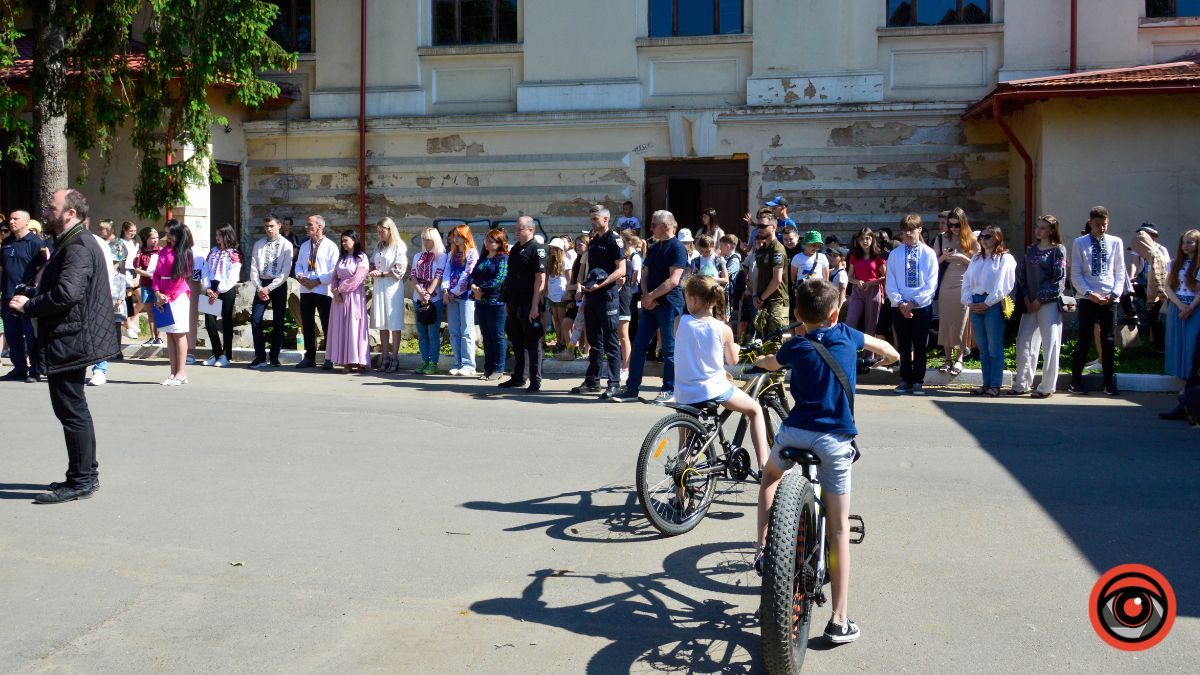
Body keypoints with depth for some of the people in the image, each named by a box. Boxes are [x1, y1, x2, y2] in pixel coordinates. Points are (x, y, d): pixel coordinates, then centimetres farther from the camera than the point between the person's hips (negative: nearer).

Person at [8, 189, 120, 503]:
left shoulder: (78, 246, -18)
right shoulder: (74, 243, 16)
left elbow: (66, 294, -29)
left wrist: (28, 306, -16)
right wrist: (31, 295, 7)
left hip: (70, 341, -11)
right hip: (70, 339, 11)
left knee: (72, 410, -5)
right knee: (74, 410, 17)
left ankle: (81, 480, 2)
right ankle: (85, 474, 26)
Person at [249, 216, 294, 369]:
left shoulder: (286, 245, -2)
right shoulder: (258, 244, 8)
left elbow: (285, 271, -8)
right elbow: (253, 268, 6)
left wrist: (269, 288, -13)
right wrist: (259, 288, -7)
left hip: (278, 285, -2)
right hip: (261, 285, 2)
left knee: (278, 322, 2)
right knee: (255, 320, -7)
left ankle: (274, 357, 10)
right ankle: (260, 357, -2)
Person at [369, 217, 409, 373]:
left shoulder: (399, 246, -6)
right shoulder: (379, 246, 16)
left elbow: (399, 271, -11)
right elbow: (372, 263, 21)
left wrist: (381, 274, -9)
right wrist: (372, 270, 0)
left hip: (393, 287, -6)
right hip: (379, 287, 7)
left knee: (394, 324, -2)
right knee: (382, 324, 5)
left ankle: (394, 358, 2)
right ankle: (385, 357, 9)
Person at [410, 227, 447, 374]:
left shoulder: (441, 256, 1)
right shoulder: (417, 257, 16)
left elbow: (438, 277, -8)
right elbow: (413, 276, 8)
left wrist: (428, 294, -17)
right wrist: (421, 293, -9)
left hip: (435, 299, -5)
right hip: (418, 299, 5)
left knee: (433, 333, -4)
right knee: (421, 333, 6)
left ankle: (433, 363, -1)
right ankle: (425, 361, 12)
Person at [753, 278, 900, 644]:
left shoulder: (795, 346, 8)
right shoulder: (847, 336, 9)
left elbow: (770, 363, 31)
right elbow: (886, 349, 29)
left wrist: (757, 360, 54)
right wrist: (890, 357, 52)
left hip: (795, 432, 0)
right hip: (836, 439, 0)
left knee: (770, 476, 34)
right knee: (839, 528, 5)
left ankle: (763, 549, 20)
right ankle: (839, 620, 5)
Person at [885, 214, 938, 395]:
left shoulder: (928, 253, 0)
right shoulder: (895, 254, 3)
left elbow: (931, 284, -4)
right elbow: (890, 283, 1)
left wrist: (914, 302, -13)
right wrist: (900, 302, -12)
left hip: (922, 307, -1)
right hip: (899, 307, 1)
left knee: (920, 346, 4)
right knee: (903, 345, 7)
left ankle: (918, 382, 12)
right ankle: (905, 380, 16)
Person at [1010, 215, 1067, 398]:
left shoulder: (1058, 250, -1)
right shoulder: (1031, 249, 14)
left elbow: (1059, 277, -8)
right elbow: (1022, 273, 11)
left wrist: (1040, 299, -11)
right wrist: (1026, 297, -2)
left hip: (1050, 303, -5)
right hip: (1030, 303, 5)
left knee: (1050, 344, -2)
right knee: (1024, 343, 4)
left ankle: (1047, 387, 3)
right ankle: (1021, 385, 10)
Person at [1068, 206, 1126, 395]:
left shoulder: (1115, 242, 5)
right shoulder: (1080, 243, 0)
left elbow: (1120, 270, 7)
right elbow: (1075, 274, -2)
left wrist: (1114, 293, -6)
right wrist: (1089, 293, -12)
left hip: (1110, 299, 2)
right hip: (1088, 298, -2)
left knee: (1108, 339, 6)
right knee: (1084, 339, 1)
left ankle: (1109, 382, 13)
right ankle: (1076, 380, 10)